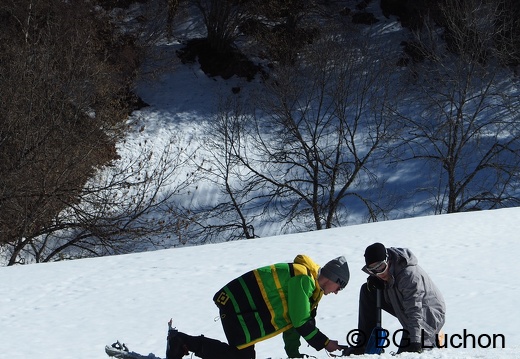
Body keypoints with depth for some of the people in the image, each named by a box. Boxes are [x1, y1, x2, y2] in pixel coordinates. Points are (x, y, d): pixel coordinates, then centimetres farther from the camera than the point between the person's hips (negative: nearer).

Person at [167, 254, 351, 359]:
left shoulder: (307, 282, 16)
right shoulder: (303, 279, -17)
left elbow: (291, 318, 19)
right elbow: (300, 322, -17)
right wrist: (325, 343, -7)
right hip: (238, 305, -11)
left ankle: (182, 342, 7)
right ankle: (183, 342, -12)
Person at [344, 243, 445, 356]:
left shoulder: (410, 274, -34)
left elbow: (415, 313, -38)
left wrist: (414, 342, -45)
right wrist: (373, 282, -11)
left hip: (429, 316, -9)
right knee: (367, 291, 1)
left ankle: (433, 340, 8)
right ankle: (363, 345, 4)